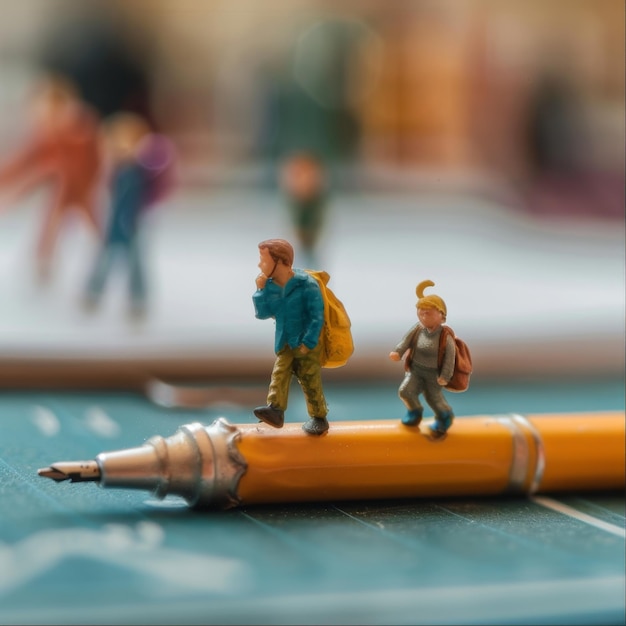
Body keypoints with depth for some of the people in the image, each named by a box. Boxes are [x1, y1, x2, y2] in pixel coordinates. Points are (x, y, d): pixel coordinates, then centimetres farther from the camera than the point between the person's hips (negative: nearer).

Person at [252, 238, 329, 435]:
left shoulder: (306, 284, -19)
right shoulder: (270, 286, -1)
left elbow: (317, 316, -17)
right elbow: (262, 314, -1)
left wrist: (308, 342, -20)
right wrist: (261, 290, -13)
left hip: (307, 343, -5)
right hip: (285, 343, 5)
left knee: (310, 382, -1)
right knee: (279, 375, -11)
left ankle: (319, 417, 11)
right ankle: (275, 410, -18)